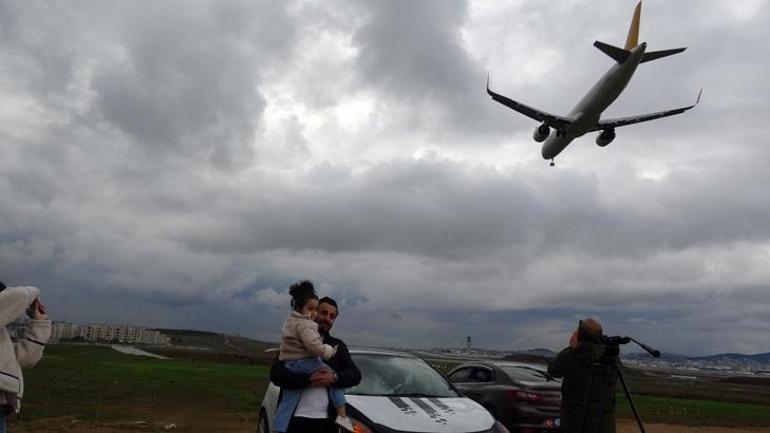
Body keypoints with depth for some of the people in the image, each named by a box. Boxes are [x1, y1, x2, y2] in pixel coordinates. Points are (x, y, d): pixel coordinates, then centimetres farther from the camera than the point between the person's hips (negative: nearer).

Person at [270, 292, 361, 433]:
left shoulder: (338, 346, 15)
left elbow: (355, 375, 6)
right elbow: (276, 375, -6)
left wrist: (334, 378, -15)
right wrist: (309, 379, -19)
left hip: (326, 420, 3)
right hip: (294, 417, -2)